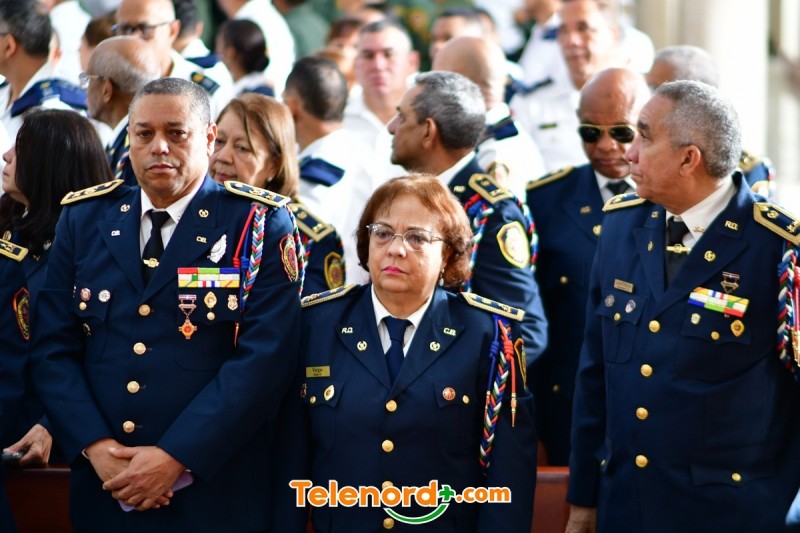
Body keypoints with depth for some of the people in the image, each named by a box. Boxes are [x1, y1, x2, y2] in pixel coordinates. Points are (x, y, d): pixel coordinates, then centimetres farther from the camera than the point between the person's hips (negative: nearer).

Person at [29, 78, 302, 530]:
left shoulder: (261, 224, -4)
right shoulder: (84, 219, 7)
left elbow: (265, 356, -13)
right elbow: (54, 348, 4)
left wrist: (176, 457, -18)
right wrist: (95, 446, -11)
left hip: (216, 491, -3)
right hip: (103, 491, 3)